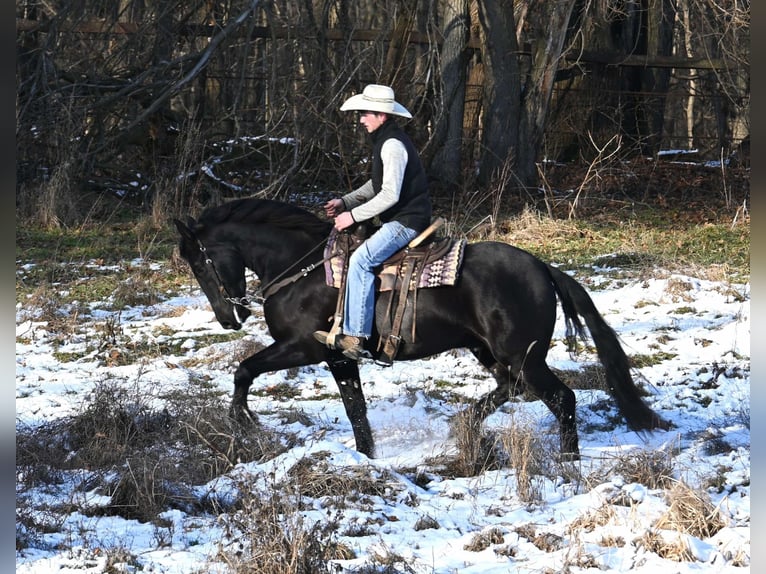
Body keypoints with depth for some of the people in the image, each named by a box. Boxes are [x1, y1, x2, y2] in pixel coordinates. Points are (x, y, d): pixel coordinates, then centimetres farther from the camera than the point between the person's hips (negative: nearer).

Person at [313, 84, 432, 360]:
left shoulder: (393, 145, -18)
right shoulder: (385, 140, 15)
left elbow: (390, 194, -24)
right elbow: (377, 185, 25)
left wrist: (354, 215, -19)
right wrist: (345, 202, 13)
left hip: (407, 221, -11)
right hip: (400, 219, 11)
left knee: (361, 260, -23)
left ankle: (354, 335, -26)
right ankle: (348, 321, 15)